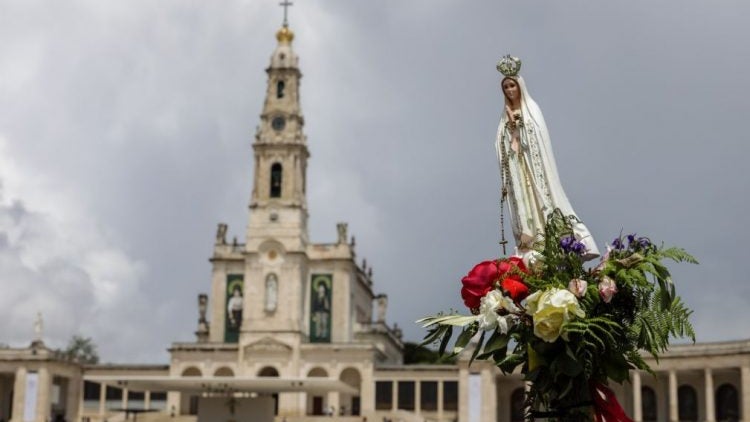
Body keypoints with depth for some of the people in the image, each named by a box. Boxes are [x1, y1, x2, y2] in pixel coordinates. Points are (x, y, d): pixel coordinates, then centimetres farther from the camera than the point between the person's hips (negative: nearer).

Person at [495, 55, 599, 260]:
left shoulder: (532, 109, 5)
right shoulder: (506, 115, 17)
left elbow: (540, 139, -4)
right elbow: (502, 146, 11)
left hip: (533, 165, -4)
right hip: (516, 169, 4)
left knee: (541, 202, -11)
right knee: (523, 207, -2)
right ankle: (530, 250, -6)